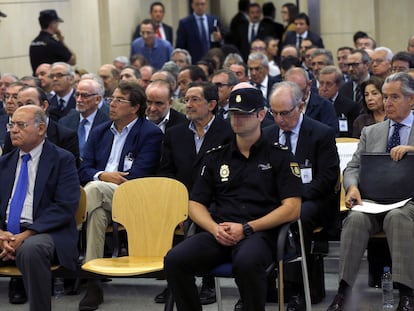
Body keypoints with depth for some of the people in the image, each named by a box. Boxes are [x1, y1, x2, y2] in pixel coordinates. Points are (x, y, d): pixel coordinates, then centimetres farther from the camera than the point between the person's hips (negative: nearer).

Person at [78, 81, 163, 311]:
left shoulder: (151, 134, 2)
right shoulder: (99, 132, 22)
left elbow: (137, 177, -8)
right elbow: (84, 170, 15)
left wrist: (100, 181, -7)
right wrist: (102, 176, -8)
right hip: (99, 195, 5)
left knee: (93, 190, -34)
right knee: (98, 211, -32)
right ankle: (93, 281, -34)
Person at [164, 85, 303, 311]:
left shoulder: (279, 156, 10)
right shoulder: (216, 157, 21)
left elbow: (292, 208, 0)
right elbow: (195, 205, 17)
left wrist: (246, 228, -10)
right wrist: (215, 228, -5)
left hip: (259, 233, -3)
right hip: (218, 233, 4)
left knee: (247, 262, -39)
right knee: (175, 259, -26)